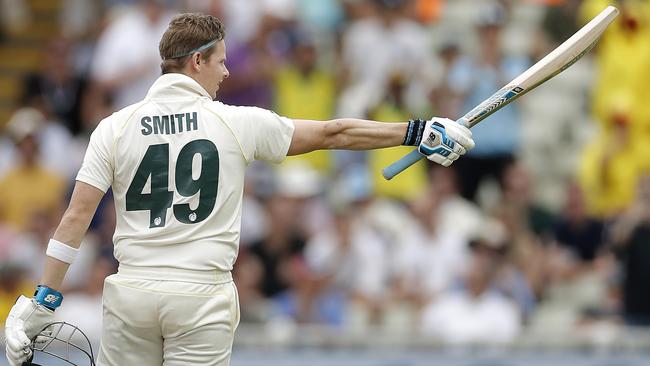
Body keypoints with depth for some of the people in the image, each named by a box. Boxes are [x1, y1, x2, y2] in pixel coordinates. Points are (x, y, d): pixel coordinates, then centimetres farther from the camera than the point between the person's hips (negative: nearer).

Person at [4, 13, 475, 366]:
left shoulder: (115, 127, 2)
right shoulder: (237, 122, -1)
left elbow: (77, 216, -1)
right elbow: (334, 134, 3)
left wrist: (44, 300, 3)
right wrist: (417, 132, 11)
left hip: (131, 294, 2)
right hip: (202, 298, -2)